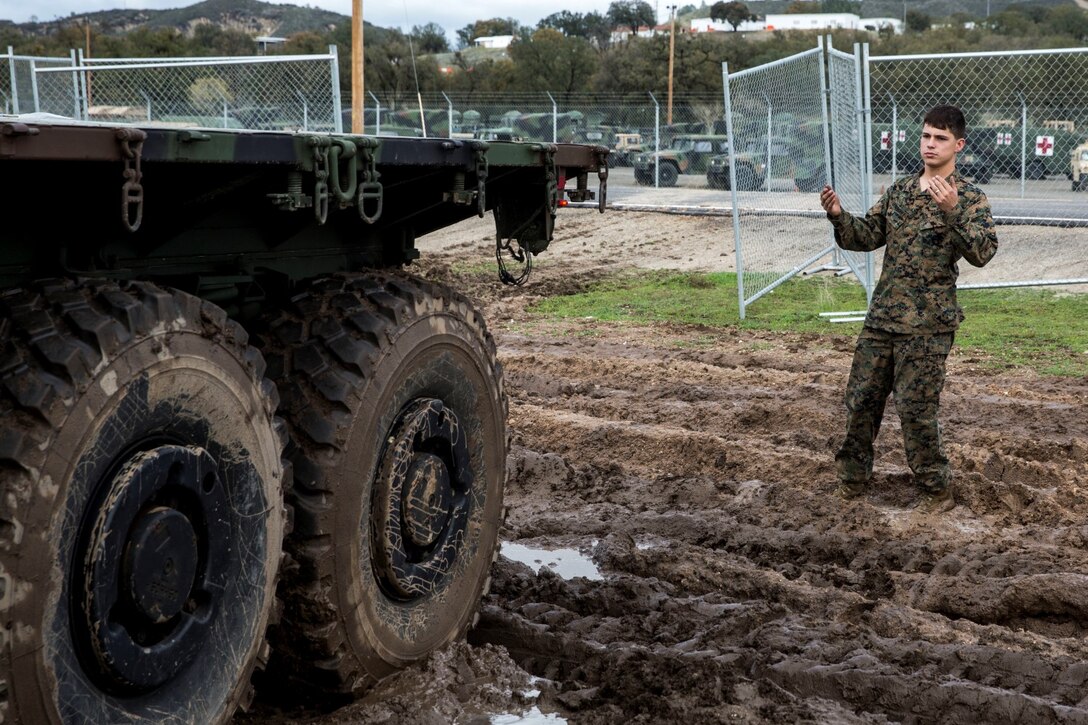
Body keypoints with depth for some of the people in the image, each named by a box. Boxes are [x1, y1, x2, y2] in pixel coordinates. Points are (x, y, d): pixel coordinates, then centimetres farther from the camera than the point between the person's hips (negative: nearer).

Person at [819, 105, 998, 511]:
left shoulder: (969, 198, -6)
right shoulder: (899, 191, 11)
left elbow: (982, 253, -19)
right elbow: (865, 238, 11)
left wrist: (952, 213, -34)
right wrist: (839, 216, -8)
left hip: (928, 326, -5)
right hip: (881, 317, 6)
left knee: (916, 410, -3)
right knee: (861, 399, 10)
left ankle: (937, 490, 14)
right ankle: (853, 477, 27)